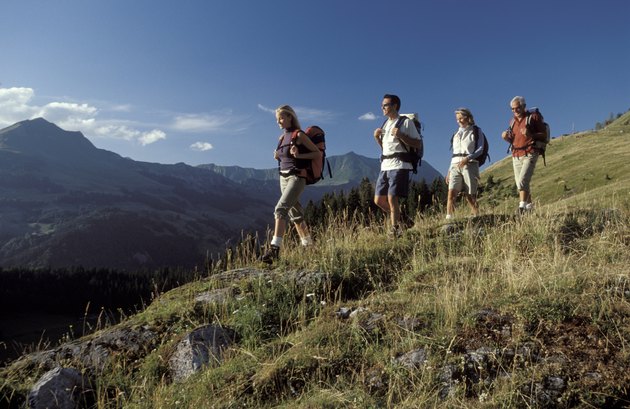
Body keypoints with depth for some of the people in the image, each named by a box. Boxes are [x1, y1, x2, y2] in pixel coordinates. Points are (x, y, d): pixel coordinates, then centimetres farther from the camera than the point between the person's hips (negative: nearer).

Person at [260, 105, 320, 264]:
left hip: (296, 177, -8)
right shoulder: (282, 137, 13)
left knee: (281, 208, -22)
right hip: (283, 177, 8)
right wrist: (277, 156, 4)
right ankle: (308, 245, 26)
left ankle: (275, 248, -27)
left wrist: (298, 155, -19)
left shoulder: (299, 135, -7)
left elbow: (318, 153, -6)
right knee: (295, 213, 13)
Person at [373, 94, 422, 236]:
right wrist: (377, 137, 8)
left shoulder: (406, 122, -2)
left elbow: (417, 144, -6)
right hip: (385, 166, 8)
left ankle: (394, 229, -4)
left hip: (399, 165, -8)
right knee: (379, 200, 6)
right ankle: (399, 219, 24)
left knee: (392, 198, -14)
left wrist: (400, 135, -17)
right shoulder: (385, 124, 21)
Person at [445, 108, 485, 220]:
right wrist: (449, 171, 16)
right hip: (455, 166, 4)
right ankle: (449, 219, -19)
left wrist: (468, 158, -21)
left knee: (470, 196, -5)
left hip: (470, 165, -4)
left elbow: (480, 149, -3)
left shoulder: (476, 131, 9)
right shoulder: (456, 134, 24)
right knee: (451, 193, -13)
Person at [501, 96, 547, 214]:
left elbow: (544, 134, -1)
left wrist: (530, 135, -19)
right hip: (516, 155, 6)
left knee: (522, 181, -20)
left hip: (529, 154, -6)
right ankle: (529, 206, 20)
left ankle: (522, 207, -22)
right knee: (520, 183, 7)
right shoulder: (513, 121, 18)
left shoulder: (533, 116, 2)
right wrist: (506, 137, 1)